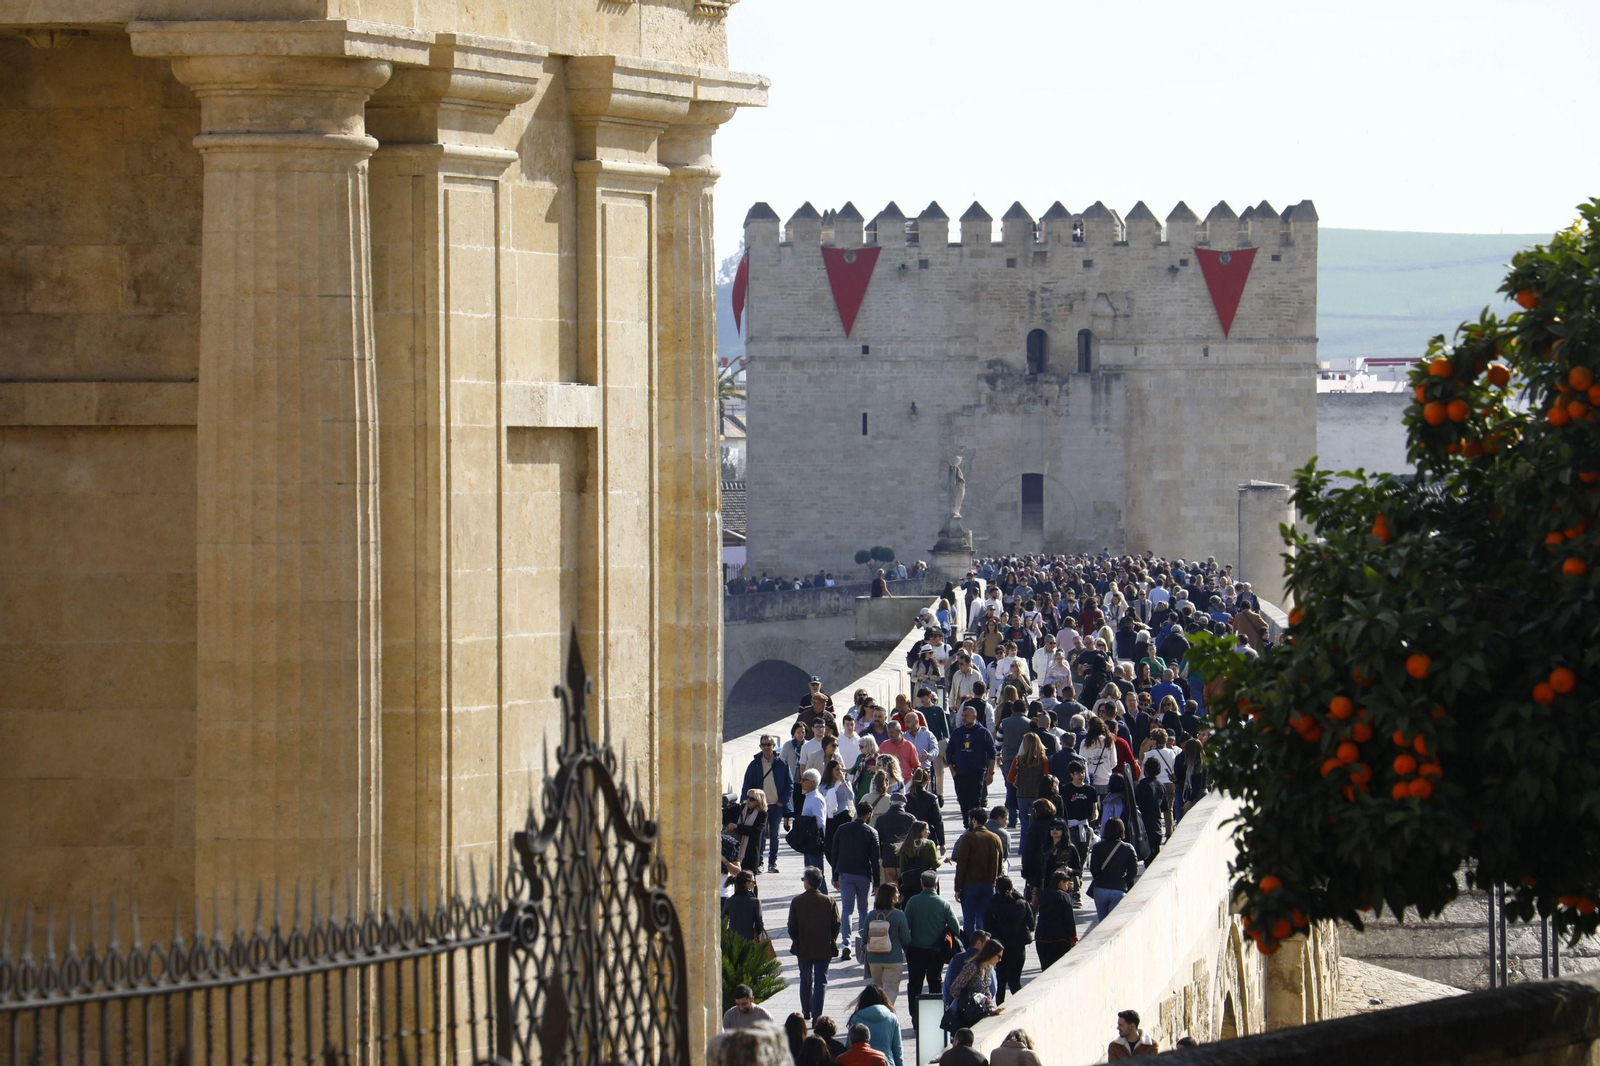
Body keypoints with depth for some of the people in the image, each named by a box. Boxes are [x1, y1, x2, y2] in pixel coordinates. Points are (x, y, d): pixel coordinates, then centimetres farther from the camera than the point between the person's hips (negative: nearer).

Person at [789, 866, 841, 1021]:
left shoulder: (797, 901, -9)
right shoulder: (829, 901, -8)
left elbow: (792, 926, -6)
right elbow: (836, 925, -4)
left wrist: (796, 942, 10)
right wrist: (832, 941, 11)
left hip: (803, 948, 1)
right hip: (824, 949, -1)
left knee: (805, 981, 17)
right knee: (820, 981, 3)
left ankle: (806, 1012, 27)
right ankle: (817, 1015, -3)